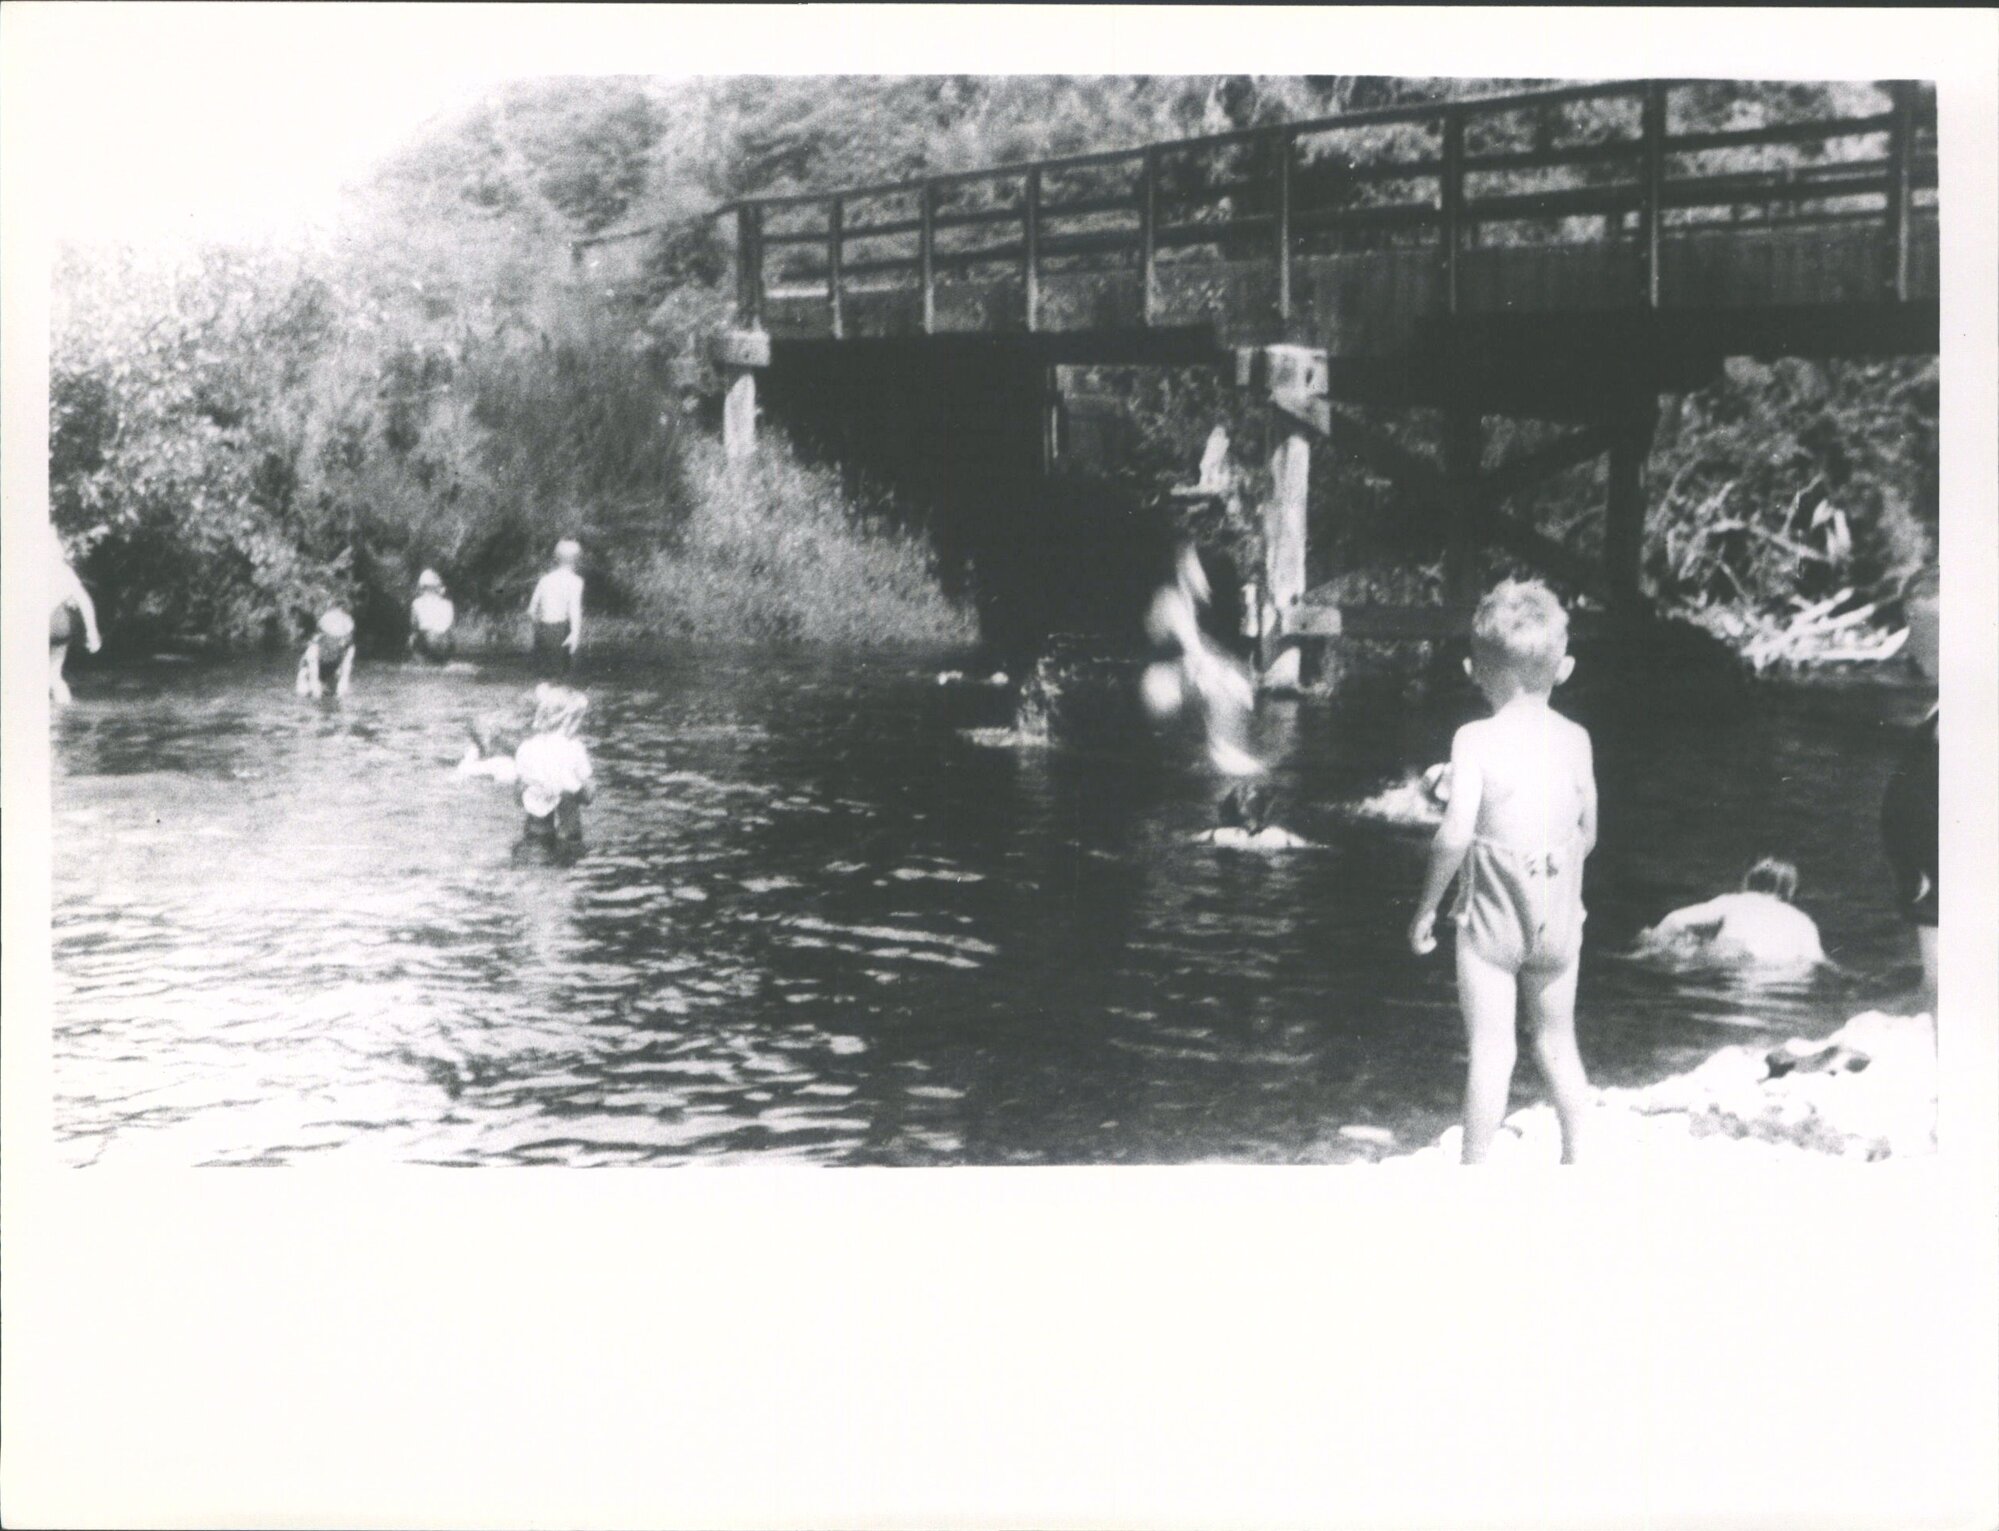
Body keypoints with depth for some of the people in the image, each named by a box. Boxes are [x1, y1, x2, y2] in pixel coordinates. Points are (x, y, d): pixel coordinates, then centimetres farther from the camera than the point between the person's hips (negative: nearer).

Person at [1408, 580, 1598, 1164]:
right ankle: (1577, 1159, 25)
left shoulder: (1476, 739, -13)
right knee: (1558, 1044, 18)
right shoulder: (1575, 739, 0)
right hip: (1559, 913, 4)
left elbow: (1455, 834, -21)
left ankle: (1475, 1169, 9)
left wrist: (1427, 906, -10)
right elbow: (1587, 833, 5)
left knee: (1491, 1050, 2)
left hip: (1491, 915, -4)